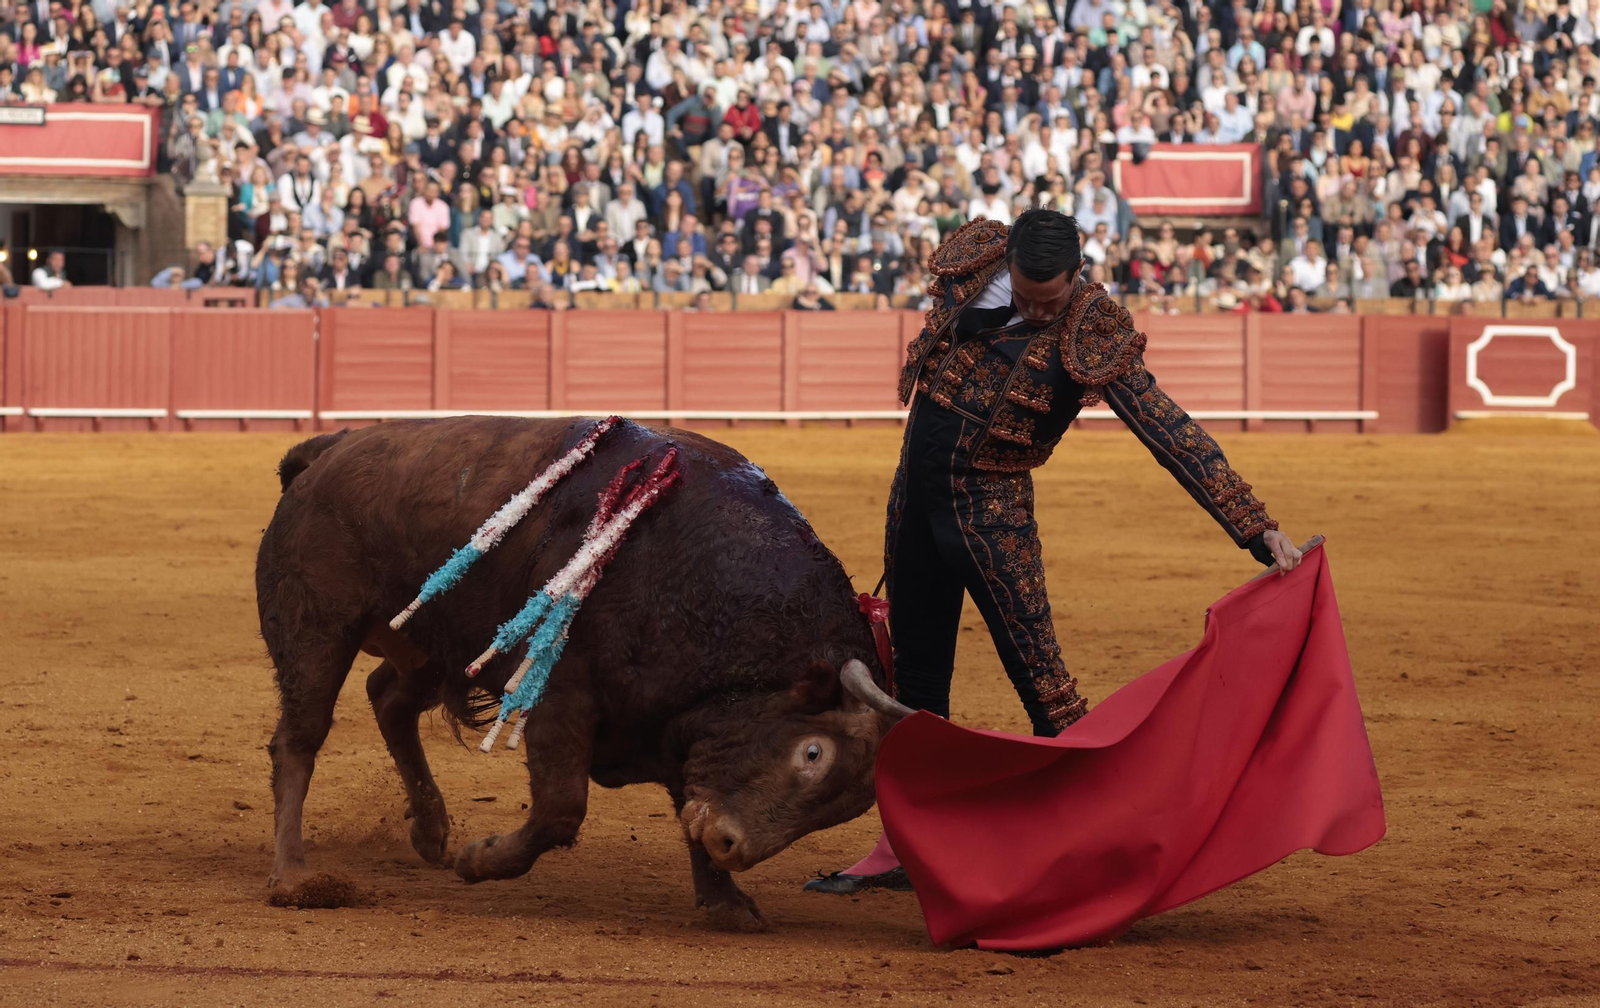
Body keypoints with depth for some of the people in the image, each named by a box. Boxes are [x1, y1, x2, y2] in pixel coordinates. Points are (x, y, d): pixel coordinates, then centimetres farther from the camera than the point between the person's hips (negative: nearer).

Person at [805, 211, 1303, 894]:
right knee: (916, 679, 13)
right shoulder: (971, 266, -5)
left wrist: (1258, 530, -25)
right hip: (913, 497, 5)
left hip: (992, 510, -5)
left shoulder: (1092, 338, -18)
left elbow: (1173, 433, -21)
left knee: (1039, 676, -10)